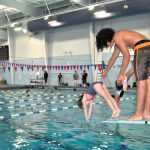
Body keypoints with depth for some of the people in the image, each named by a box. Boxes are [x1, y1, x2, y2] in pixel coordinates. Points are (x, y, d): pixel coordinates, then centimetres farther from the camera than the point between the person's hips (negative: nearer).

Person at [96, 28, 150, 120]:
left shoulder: (116, 37, 0)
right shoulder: (119, 40, 28)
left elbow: (127, 56, -9)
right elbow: (113, 59, 40)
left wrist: (121, 75, -5)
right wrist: (105, 72, 50)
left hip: (142, 49, -9)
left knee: (141, 83, -7)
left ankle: (138, 114, -3)